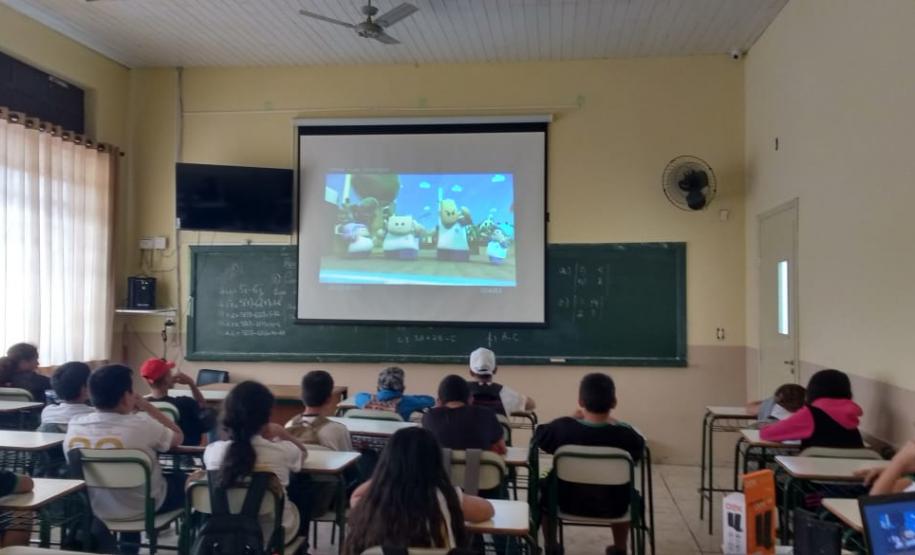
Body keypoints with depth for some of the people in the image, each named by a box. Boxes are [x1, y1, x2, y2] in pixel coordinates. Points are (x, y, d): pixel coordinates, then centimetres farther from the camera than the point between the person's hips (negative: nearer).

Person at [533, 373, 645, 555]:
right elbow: (638, 453, 3)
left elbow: (538, 435, 2)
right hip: (612, 507, 1)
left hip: (568, 502, 0)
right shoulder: (627, 436, -21)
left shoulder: (562, 428, -20)